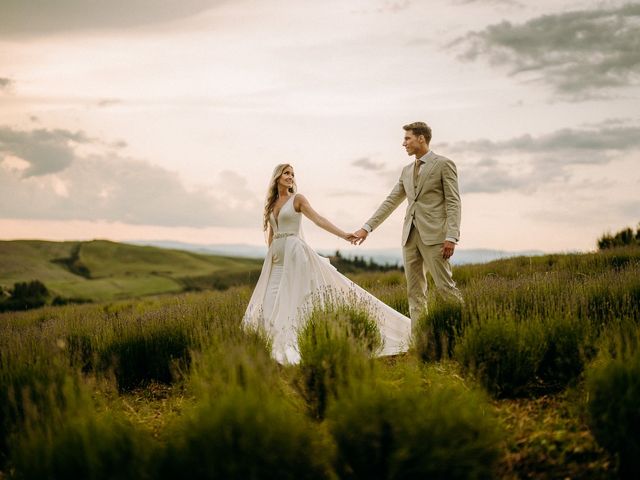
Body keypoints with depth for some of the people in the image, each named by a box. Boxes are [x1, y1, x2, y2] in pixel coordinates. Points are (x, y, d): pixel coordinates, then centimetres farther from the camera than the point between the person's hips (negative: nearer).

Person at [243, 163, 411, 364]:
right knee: (271, 303, -3)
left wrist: (343, 234, -21)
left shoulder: (297, 199, 1)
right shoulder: (271, 204, 16)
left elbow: (318, 219, -10)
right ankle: (282, 348, 3)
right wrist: (269, 257, 17)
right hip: (276, 257, 6)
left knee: (294, 298, -12)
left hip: (294, 253, -6)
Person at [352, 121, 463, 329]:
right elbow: (391, 201, 19)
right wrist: (367, 227, 12)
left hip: (433, 234, -6)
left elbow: (453, 202, -7)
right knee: (414, 289, 4)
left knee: (444, 285, -8)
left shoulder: (444, 164, -1)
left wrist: (451, 237, -16)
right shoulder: (407, 171, 19)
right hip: (410, 235, 7)